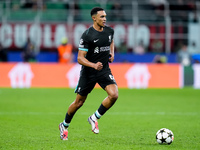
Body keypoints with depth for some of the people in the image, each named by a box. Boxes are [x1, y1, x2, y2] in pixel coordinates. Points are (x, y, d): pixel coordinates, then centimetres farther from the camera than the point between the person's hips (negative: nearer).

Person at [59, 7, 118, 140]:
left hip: (104, 70, 4)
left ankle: (94, 118, 2)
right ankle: (64, 126, 32)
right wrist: (94, 65, -34)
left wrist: (112, 53, 8)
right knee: (79, 102, 7)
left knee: (114, 95, -20)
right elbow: (80, 58, -18)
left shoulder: (110, 31, 1)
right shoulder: (87, 35, -17)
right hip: (88, 73, -4)